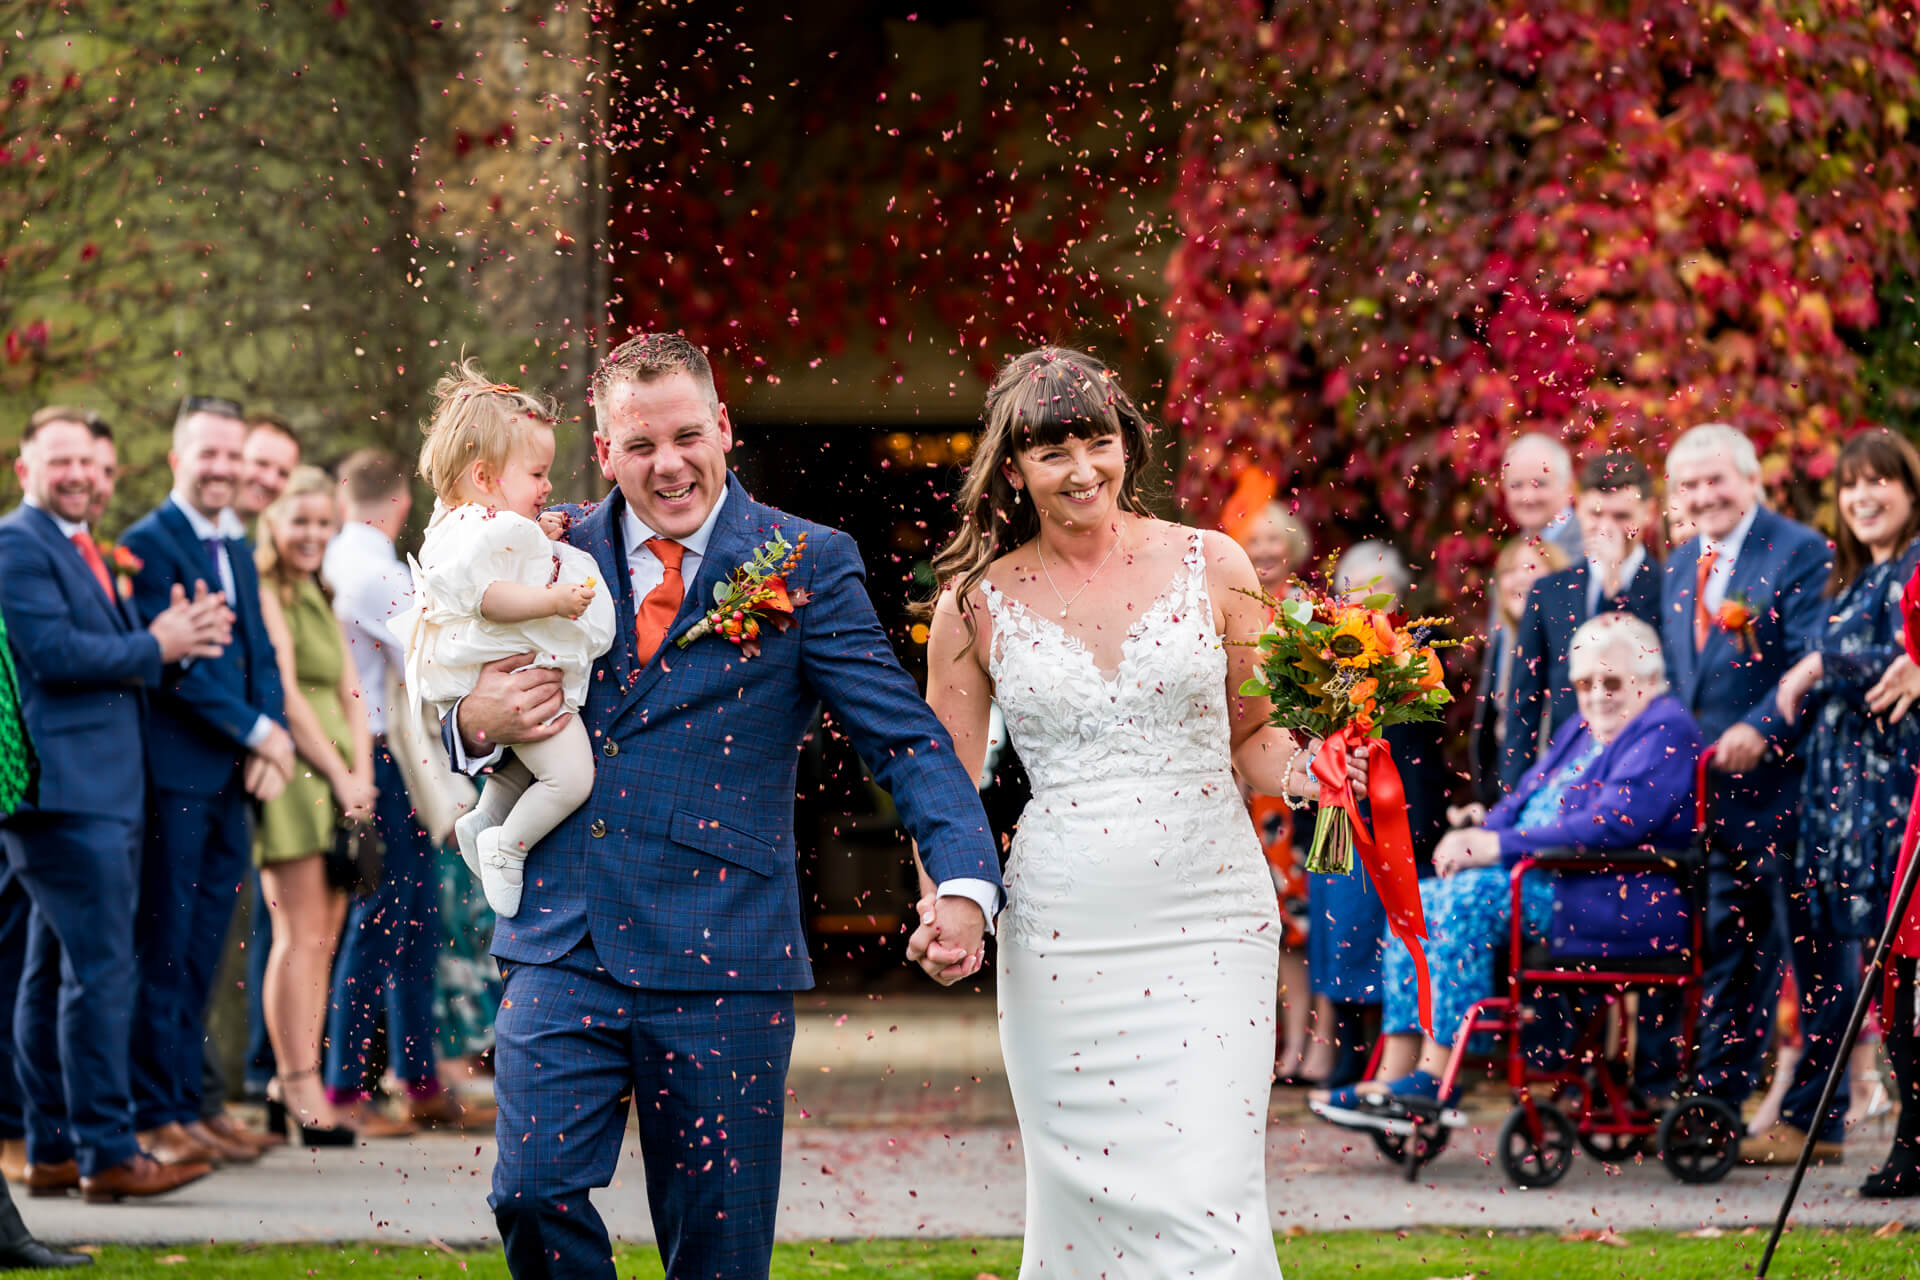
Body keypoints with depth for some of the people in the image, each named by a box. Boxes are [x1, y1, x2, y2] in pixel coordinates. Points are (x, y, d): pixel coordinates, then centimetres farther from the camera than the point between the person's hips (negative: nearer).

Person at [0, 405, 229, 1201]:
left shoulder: (90, 551, 22)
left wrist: (178, 636, 3)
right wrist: (156, 645, -10)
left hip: (103, 791, 10)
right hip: (65, 786, -10)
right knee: (101, 970, -12)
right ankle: (107, 1151, -11)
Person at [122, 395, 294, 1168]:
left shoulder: (238, 549, 18)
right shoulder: (149, 544, -7)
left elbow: (261, 654, 16)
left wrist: (269, 745, -1)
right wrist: (257, 730, -13)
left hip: (232, 781, 7)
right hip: (173, 776, -7)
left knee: (200, 958, 10)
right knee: (162, 953, -4)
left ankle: (185, 1109, 14)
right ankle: (153, 1117, 0)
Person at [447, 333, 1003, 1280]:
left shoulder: (805, 564, 1)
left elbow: (904, 737, -5)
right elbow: (461, 720, 20)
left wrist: (964, 884, -21)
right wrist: (478, 724, -6)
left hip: (721, 960, -2)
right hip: (562, 947, 2)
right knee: (534, 1195, -9)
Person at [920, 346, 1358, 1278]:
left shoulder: (1211, 567, 5)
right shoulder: (978, 603, 5)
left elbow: (1252, 739, 13)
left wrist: (1301, 765, -9)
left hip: (1210, 920, -1)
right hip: (1063, 936, 1)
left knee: (1209, 1200, -10)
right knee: (1087, 1195, 2)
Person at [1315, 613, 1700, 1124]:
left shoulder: (1664, 732, -8)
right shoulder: (1580, 731, 23)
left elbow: (1615, 822, -21)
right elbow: (1525, 801, 23)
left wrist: (1500, 846, -21)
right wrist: (1477, 836, -2)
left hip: (1625, 902, -10)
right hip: (1543, 878, 10)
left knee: (1470, 897, -28)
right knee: (1418, 900, -7)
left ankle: (1435, 1079, -29)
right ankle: (1394, 1074, -16)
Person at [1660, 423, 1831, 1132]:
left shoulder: (1800, 553, -8)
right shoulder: (1679, 565, 16)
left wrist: (1762, 729, -26)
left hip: (1783, 781, -7)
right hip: (1713, 790, 7)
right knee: (1728, 950, 14)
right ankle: (1716, 1100, 21)